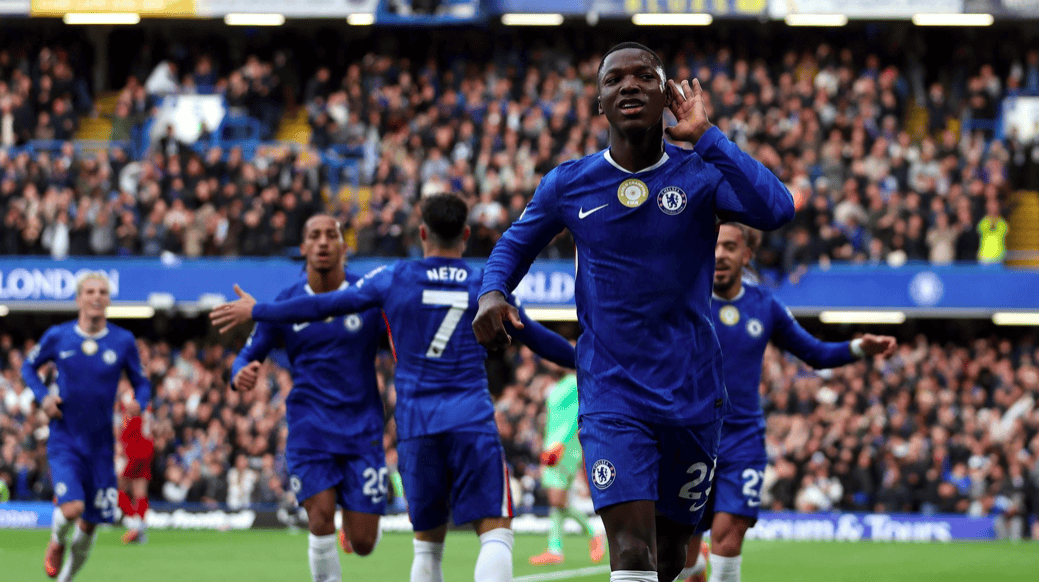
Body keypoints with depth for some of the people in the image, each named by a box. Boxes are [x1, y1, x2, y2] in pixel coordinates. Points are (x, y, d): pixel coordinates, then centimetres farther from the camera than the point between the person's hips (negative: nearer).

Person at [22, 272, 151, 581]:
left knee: (90, 522, 6)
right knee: (72, 508, -22)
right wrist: (43, 396, -6)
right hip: (64, 439, -2)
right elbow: (29, 366, 12)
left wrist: (139, 403, -14)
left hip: (100, 442, 2)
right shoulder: (57, 336, -4)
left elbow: (141, 383, 9)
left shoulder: (123, 341, -2)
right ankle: (57, 541, 15)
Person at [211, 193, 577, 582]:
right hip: (472, 422, -2)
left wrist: (256, 311, 24)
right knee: (495, 532, -9)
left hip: (415, 426, 2)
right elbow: (539, 340, 18)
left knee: (427, 542, 12)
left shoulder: (394, 279, 6)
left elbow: (322, 306, 12)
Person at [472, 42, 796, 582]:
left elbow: (775, 210, -25)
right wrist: (491, 292, -4)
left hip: (692, 394, 1)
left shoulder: (701, 174, -5)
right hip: (611, 393, -1)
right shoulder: (569, 184, 1)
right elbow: (515, 244, 18)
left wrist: (704, 134, -22)